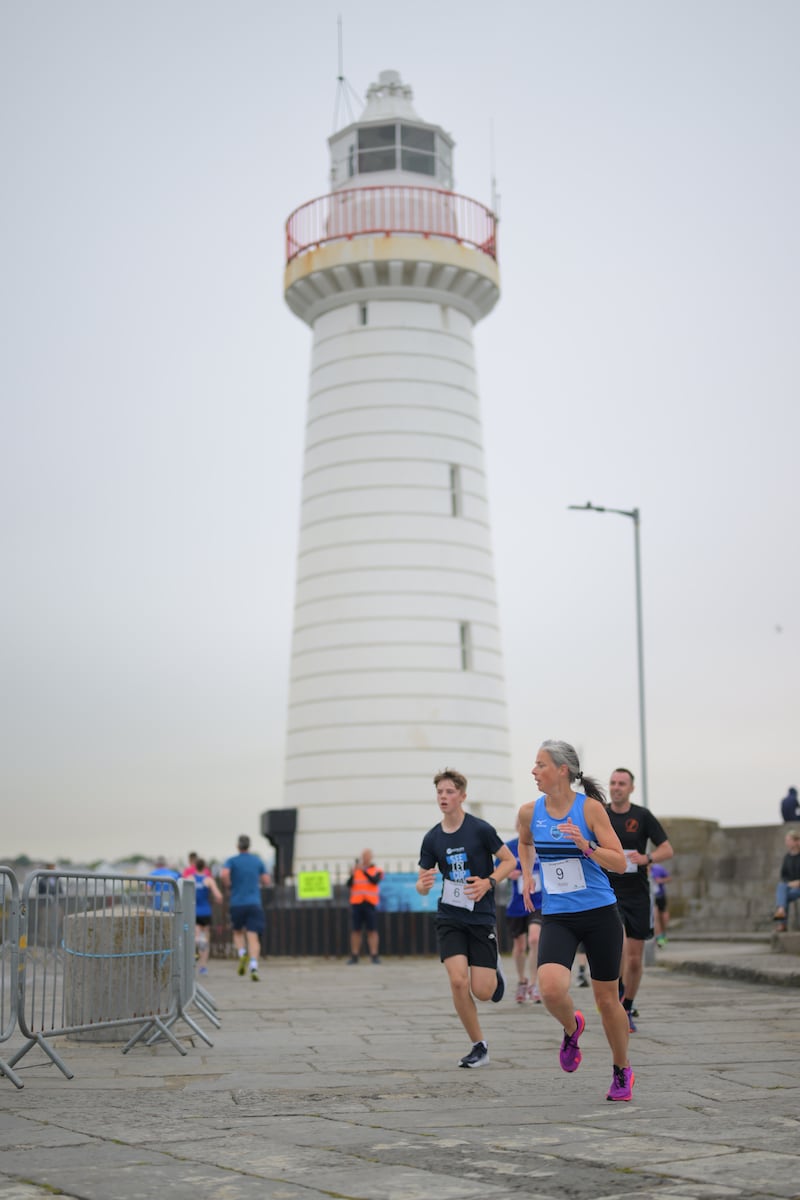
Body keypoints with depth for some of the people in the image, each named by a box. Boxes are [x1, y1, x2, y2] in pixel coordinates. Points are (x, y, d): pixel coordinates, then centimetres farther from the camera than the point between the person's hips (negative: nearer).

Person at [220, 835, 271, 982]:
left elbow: (223, 874, -19)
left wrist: (228, 885, -1)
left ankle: (242, 954, -7)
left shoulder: (232, 861, 1)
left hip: (237, 903, -1)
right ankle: (254, 966, -24)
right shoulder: (257, 861, 9)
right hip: (255, 904, 1)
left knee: (238, 932, 20)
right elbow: (266, 881, 10)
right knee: (253, 937, -5)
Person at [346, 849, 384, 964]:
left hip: (370, 904, -2)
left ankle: (374, 955, -4)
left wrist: (364, 870, -20)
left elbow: (374, 881, -13)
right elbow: (349, 884, 3)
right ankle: (354, 956, 4)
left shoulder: (377, 871, 6)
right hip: (356, 903, 2)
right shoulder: (356, 870, 13)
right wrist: (352, 875, -14)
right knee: (355, 931, 2)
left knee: (372, 930, -4)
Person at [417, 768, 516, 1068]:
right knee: (458, 980, -16)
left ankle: (494, 970, 32)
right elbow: (422, 883, 7)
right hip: (449, 917, 3)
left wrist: (489, 882, -16)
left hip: (481, 917, -2)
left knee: (482, 991, -6)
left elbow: (509, 861, 1)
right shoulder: (432, 838, 2)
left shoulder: (481, 829, -8)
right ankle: (479, 1046, 1)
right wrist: (423, 884, -17)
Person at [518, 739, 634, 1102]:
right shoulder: (530, 812, 1)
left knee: (606, 998, 6)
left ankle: (622, 1071, 30)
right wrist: (527, 876, 11)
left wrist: (586, 847, -26)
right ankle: (571, 1028, 13)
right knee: (551, 988, -22)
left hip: (600, 914, -2)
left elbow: (619, 862, -11)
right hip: (557, 918, 2)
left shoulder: (589, 807, -10)